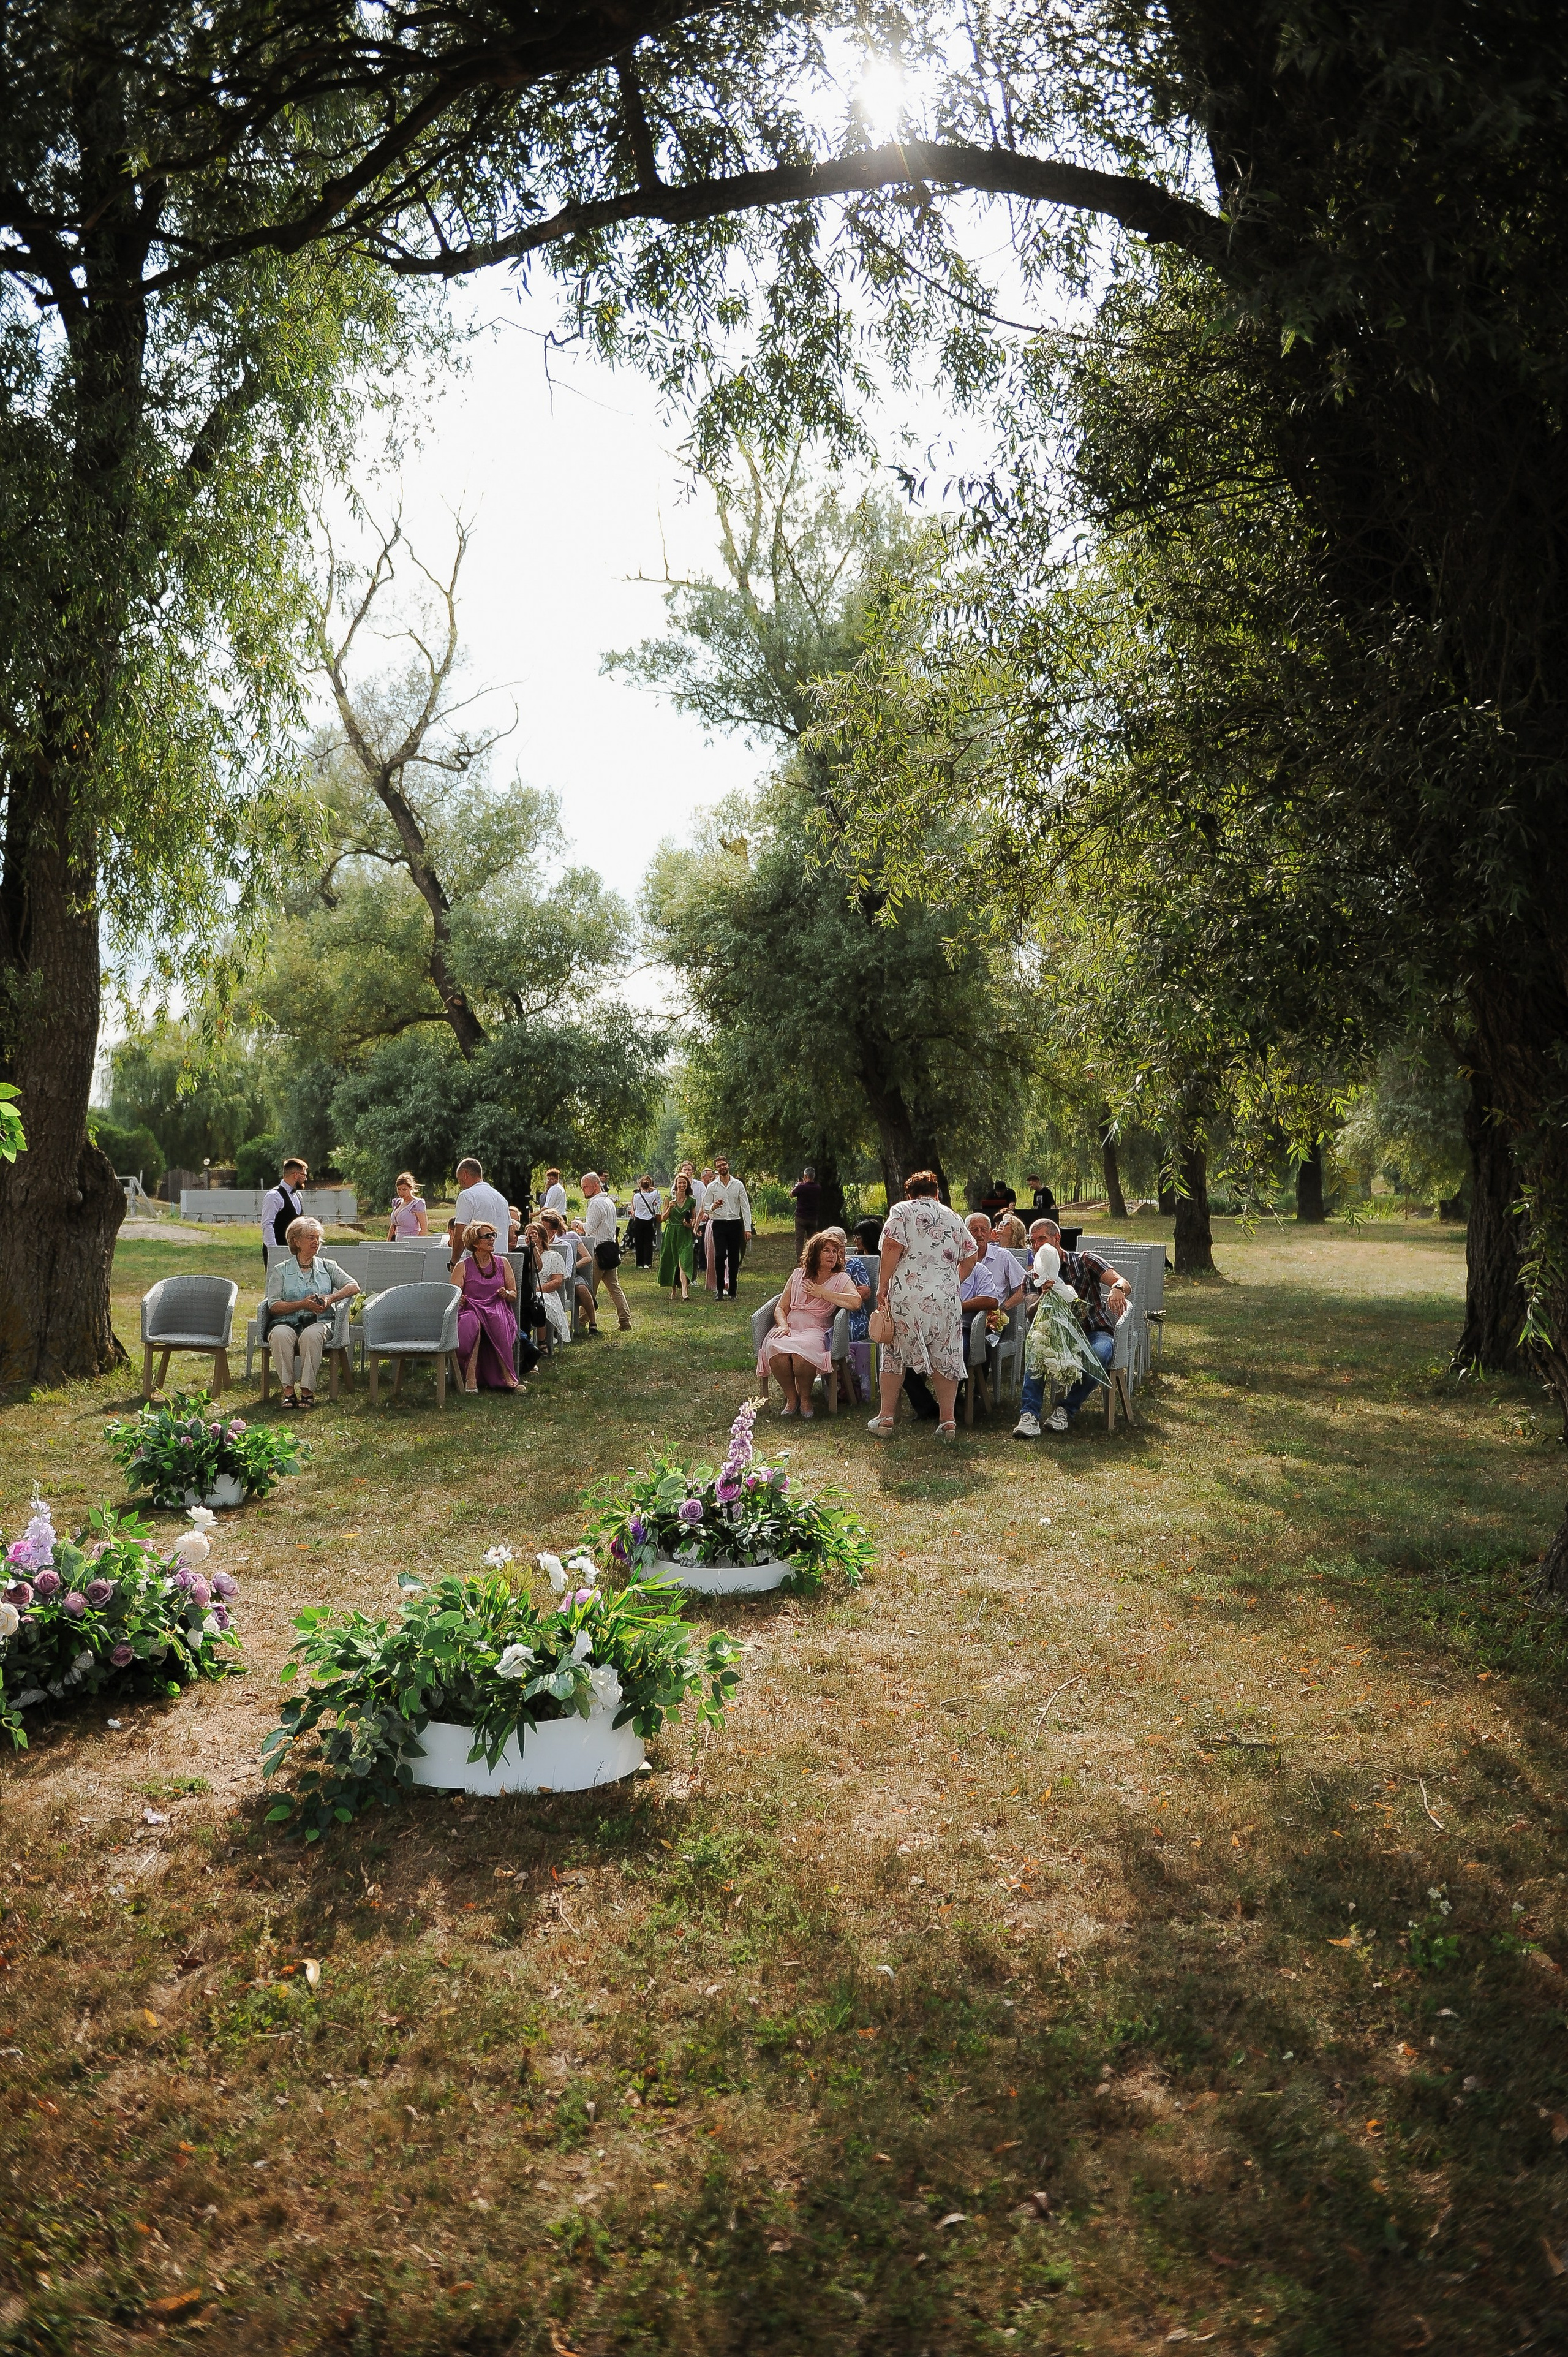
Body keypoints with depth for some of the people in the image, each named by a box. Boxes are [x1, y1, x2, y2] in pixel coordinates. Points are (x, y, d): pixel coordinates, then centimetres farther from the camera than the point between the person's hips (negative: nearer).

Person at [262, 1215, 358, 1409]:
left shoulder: (327, 1267, 19)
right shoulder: (281, 1270, 15)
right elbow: (274, 1305, 3)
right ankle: (288, 1390, -32)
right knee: (280, 1335, -36)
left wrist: (330, 1298, -11)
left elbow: (354, 1286, 6)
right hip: (287, 1322, 0)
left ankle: (307, 1390, -33)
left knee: (311, 1335, -36)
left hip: (319, 1322, 0)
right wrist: (302, 1304, -12)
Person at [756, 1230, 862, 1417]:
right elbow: (780, 1307, 17)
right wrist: (783, 1325, -6)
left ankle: (805, 1399, -11)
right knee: (775, 1348, -34)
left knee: (802, 1351, -38)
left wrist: (822, 1293, -6)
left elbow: (856, 1302, -13)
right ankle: (791, 1398, -11)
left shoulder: (841, 1279, 9)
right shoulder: (798, 1275, 18)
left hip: (816, 1330, -2)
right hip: (789, 1328, 3)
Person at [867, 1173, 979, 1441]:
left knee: (894, 1354, 9)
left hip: (906, 1296, -3)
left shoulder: (901, 1211, 3)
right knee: (945, 1356, 10)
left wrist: (882, 1286, -7)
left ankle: (886, 1417, 13)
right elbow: (972, 1255, 13)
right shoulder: (953, 1217, 15)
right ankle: (947, 1420, 8)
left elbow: (892, 1247, -11)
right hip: (946, 1298, 3)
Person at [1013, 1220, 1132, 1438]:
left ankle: (1066, 1409, -18)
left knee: (1099, 1354, -37)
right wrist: (1044, 1296, -25)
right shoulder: (1037, 1275, 11)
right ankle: (1030, 1414, -34)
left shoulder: (1085, 1260, 1)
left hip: (1095, 1332, -2)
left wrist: (1118, 1289, -39)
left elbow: (1124, 1284, -13)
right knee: (1034, 1344, -31)